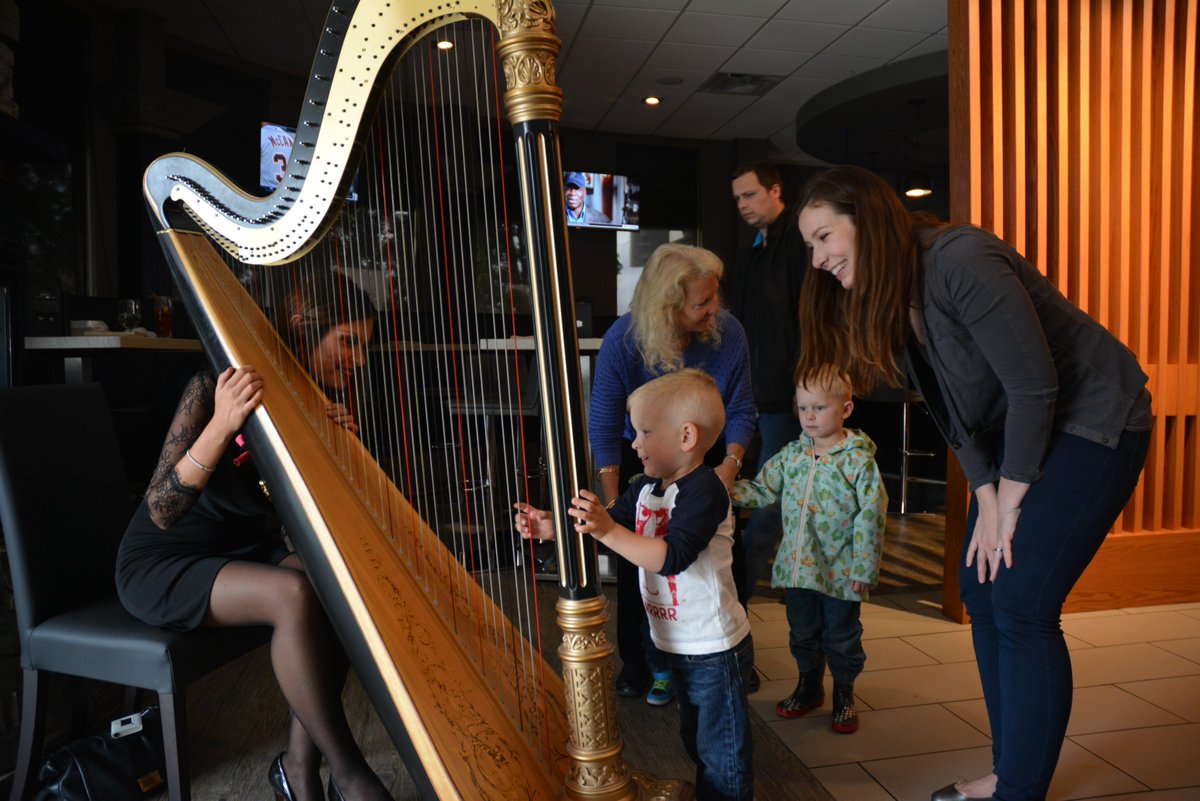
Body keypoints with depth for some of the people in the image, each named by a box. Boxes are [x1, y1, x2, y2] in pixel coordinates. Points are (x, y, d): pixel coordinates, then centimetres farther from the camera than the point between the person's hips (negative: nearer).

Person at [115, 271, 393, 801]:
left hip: (240, 552, 7)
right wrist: (221, 425, -39)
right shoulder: (213, 387, -19)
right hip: (160, 564, -6)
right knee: (294, 594, -31)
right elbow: (162, 512, -25)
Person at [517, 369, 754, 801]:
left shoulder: (703, 490, -25)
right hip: (677, 645, 9)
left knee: (722, 750, 9)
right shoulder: (645, 487, 1)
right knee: (694, 738, 26)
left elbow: (671, 557, -34)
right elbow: (607, 525, 6)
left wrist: (608, 530, -41)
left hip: (715, 650, -9)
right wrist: (552, 527, -8)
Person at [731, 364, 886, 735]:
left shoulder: (859, 460, -13)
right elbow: (762, 488, 7)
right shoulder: (791, 454, 2)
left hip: (840, 571, -4)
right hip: (797, 566, 5)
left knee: (841, 636, 13)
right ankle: (809, 686, 40)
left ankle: (844, 695, 34)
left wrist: (864, 567, -13)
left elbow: (870, 517, -13)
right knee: (802, 631, 19)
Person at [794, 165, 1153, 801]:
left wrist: (1009, 504, -16)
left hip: (1092, 419, -8)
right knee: (980, 590, 8)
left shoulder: (962, 263, -26)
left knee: (1021, 607, -10)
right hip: (1017, 433, 9)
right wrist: (986, 500, -3)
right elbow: (953, 409, 4)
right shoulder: (890, 296, -1)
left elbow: (1035, 386, -25)